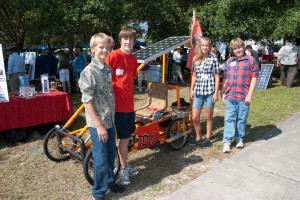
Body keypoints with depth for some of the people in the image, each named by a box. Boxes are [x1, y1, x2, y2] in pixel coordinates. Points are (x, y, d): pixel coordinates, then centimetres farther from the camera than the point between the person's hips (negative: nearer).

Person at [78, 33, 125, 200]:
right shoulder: (89, 72, -15)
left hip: (110, 120, 7)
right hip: (97, 122, -7)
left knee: (111, 155, 19)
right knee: (101, 158, 4)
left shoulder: (109, 69, 7)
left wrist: (113, 116, 14)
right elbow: (87, 101, -18)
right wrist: (98, 125, -19)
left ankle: (110, 181, 40)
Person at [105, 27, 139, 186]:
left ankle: (125, 165, 33)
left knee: (127, 135, 16)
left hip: (129, 104, 7)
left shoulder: (133, 59, 9)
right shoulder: (114, 55, -11)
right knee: (124, 137, 0)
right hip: (117, 103, -6)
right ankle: (124, 169, 18)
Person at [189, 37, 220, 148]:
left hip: (209, 92, -3)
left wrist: (216, 93, -8)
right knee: (195, 118, 4)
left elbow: (217, 77, -3)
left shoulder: (213, 59, -3)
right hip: (198, 92, 4)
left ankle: (207, 139, 24)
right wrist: (192, 89, 11)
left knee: (208, 117, 9)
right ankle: (198, 138, 24)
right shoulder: (195, 59, 8)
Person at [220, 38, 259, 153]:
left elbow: (254, 78, -5)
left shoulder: (251, 60, -1)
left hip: (243, 96, -3)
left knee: (241, 119, 9)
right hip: (230, 96, 3)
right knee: (229, 119, 2)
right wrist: (223, 93, 12)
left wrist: (249, 95, -10)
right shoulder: (229, 61, 12)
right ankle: (227, 141, 6)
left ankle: (239, 139, 25)